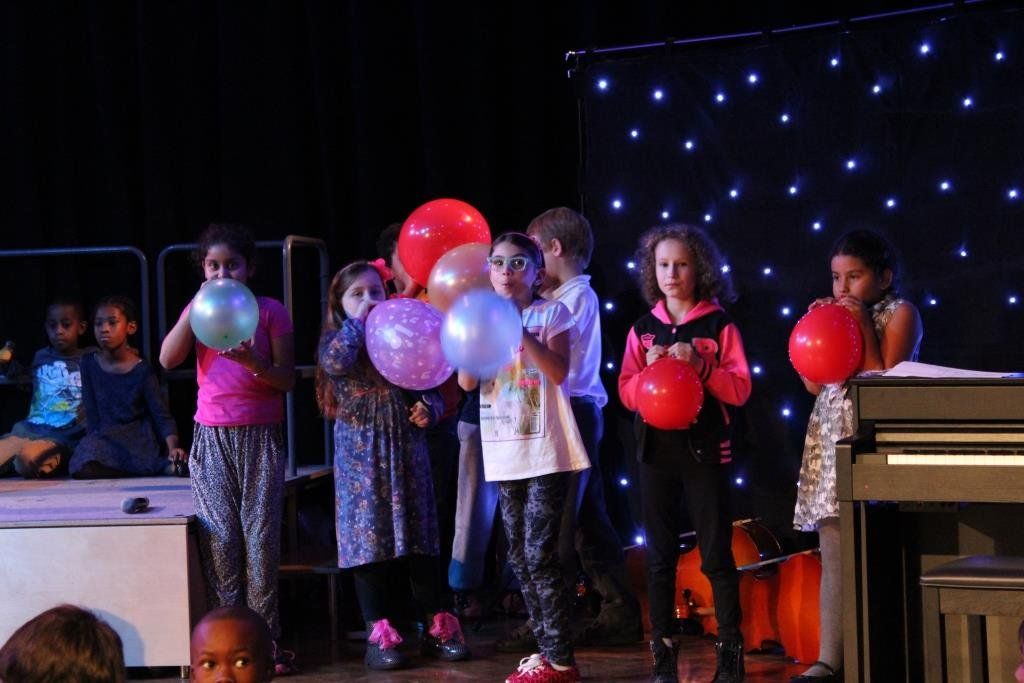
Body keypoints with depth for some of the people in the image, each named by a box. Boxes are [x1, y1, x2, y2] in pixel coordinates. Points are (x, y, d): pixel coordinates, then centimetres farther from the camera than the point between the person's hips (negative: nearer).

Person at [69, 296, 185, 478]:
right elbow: (92, 414, 6)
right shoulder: (90, 364, 3)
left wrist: (173, 448, -23)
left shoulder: (142, 371, -6)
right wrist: (93, 445, -5)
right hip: (106, 438, 4)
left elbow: (162, 416, -8)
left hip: (139, 440, -4)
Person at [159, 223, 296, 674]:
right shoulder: (198, 310, 8)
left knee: (261, 537, -3)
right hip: (212, 438, 2)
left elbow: (288, 380, -2)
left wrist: (253, 362, -21)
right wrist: (197, 307, -12)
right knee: (219, 538, -1)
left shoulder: (271, 311, 0)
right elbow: (168, 359, -7)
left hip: (260, 437, -2)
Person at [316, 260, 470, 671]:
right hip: (360, 453, -2)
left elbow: (429, 387, 13)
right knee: (369, 537, -3)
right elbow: (335, 363, -22)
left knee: (419, 535, 4)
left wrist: (427, 408, -9)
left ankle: (437, 626, 10)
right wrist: (357, 321, -11)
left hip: (406, 448, 2)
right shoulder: (336, 338, 2)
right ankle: (379, 633, 2)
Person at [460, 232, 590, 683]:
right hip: (505, 455, 6)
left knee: (540, 555, -10)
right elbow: (467, 382, 2)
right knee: (520, 559, 8)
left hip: (545, 453, -6)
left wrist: (518, 328, -23)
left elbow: (559, 372, -17)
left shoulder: (551, 313, -2)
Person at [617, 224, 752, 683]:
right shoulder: (643, 330, 8)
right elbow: (627, 394, 5)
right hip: (656, 451, 3)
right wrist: (649, 369, -13)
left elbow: (740, 390, -6)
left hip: (704, 451, -3)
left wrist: (700, 365, -18)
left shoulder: (719, 326, -1)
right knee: (660, 555, 6)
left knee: (716, 554, 0)